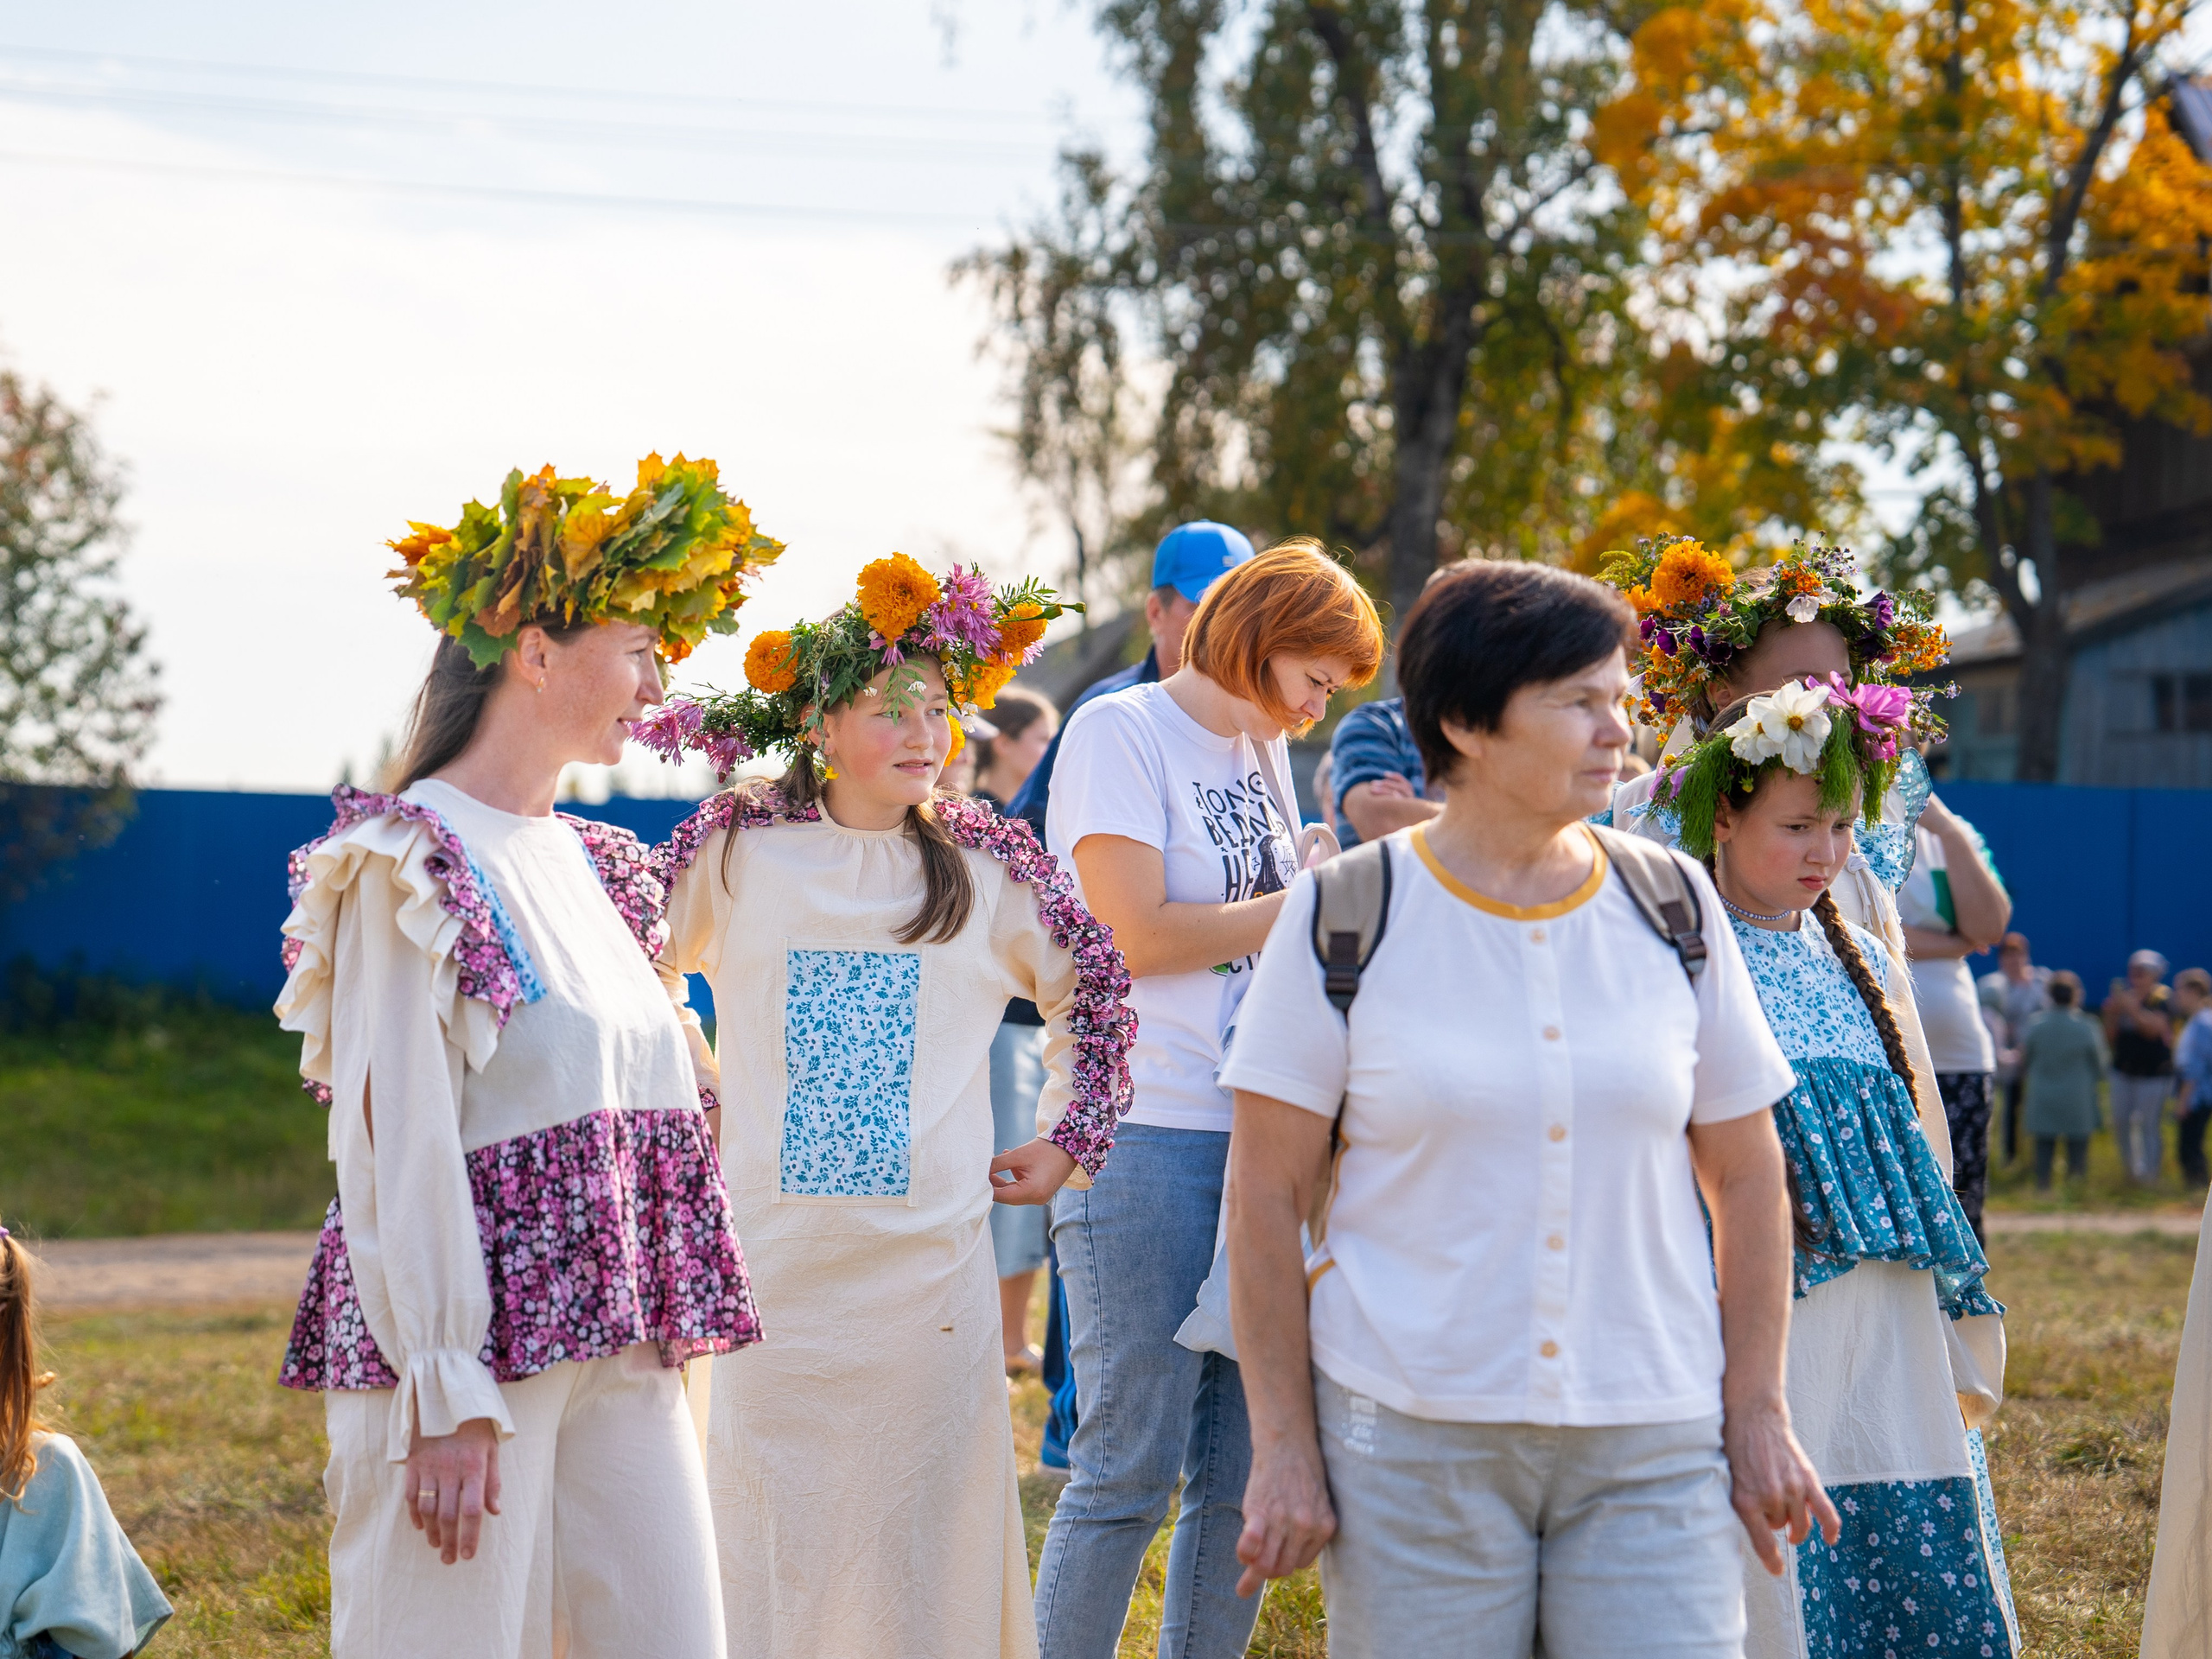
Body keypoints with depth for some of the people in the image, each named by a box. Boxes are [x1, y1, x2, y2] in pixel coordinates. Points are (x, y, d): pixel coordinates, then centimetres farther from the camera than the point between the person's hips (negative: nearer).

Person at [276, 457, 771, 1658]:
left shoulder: (587, 861, 15)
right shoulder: (415, 861, -9)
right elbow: (399, 1147, -14)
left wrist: (666, 1338, 16)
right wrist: (448, 1398, -18)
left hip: (615, 1340, 8)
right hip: (472, 1339, -8)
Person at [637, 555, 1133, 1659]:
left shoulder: (984, 862, 5)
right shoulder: (736, 847, 2)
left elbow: (1095, 991, 18)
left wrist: (1068, 1142, 14)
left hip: (930, 1260, 1)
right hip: (768, 1257, -1)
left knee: (918, 1534, 3)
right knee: (763, 1532, 2)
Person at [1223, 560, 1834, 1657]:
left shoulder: (1672, 909, 6)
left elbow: (1745, 1174, 12)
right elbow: (1266, 1195, 0)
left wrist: (1756, 1412, 7)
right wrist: (1283, 1445, -4)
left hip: (1651, 1450, 2)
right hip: (1410, 1445, -2)